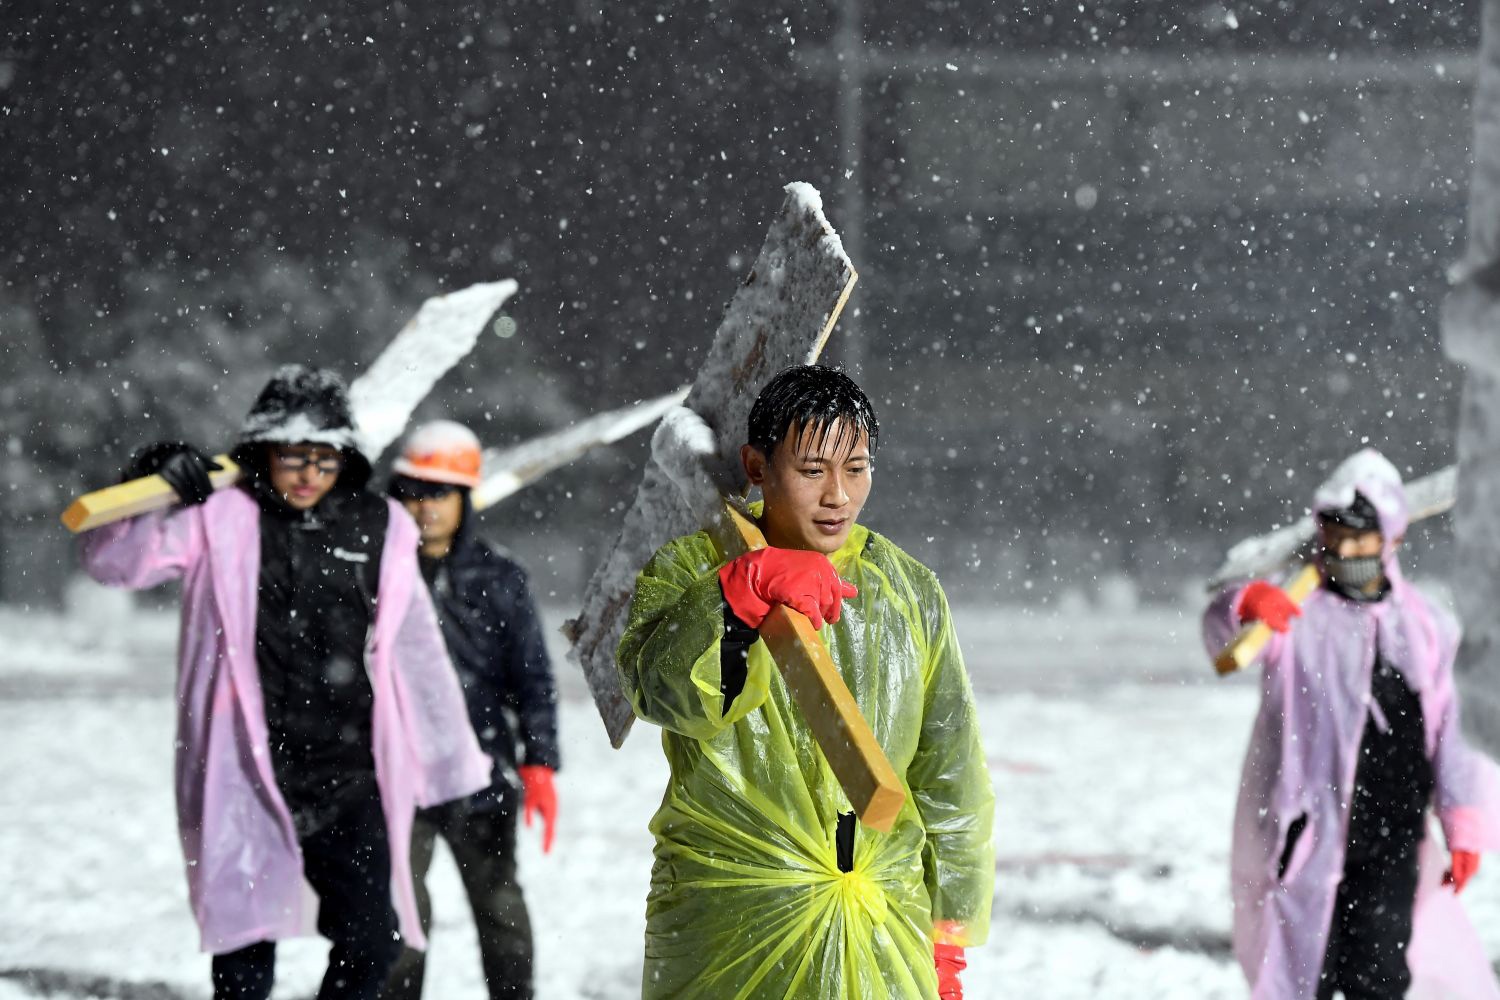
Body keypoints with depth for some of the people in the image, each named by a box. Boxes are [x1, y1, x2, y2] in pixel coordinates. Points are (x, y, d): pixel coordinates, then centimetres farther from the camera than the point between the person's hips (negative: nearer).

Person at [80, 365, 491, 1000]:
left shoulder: (378, 531, 9)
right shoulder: (219, 518, 1)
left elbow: (416, 656, 14)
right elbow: (115, 563, -4)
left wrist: (454, 768, 17)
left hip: (350, 781, 3)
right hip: (245, 778, -2)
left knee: (370, 942, -1)